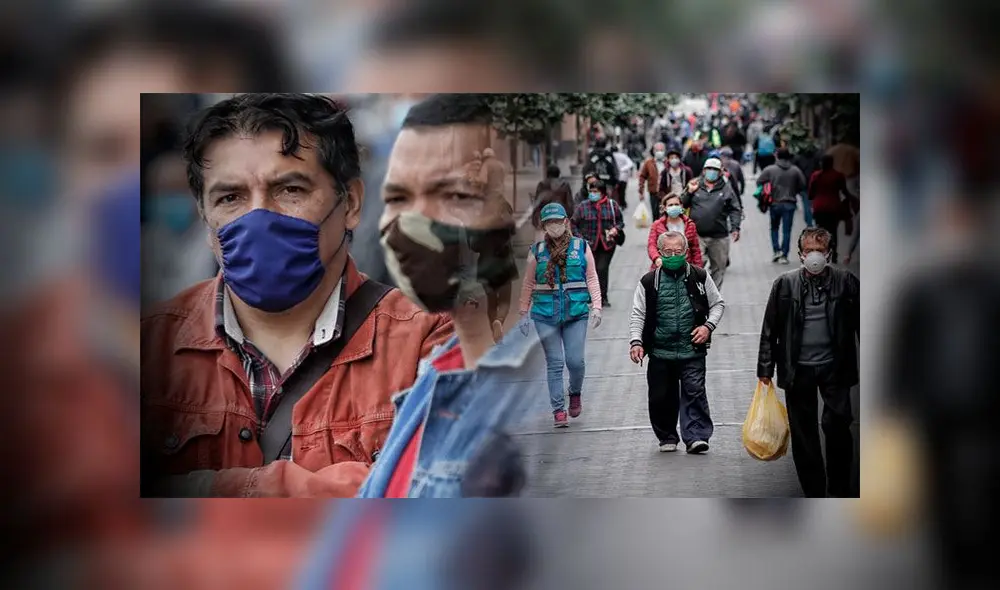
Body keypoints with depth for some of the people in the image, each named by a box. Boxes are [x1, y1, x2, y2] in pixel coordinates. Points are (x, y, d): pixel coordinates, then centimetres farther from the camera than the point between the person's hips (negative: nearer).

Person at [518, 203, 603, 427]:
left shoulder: (581, 247, 5)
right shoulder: (537, 251, 6)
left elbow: (592, 279, 6)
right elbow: (528, 284, 11)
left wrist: (596, 307, -2)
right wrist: (524, 314, 9)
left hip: (576, 313, -1)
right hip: (545, 315, 1)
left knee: (575, 360, -6)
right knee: (554, 364, 0)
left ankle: (575, 393, 25)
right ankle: (558, 410, 7)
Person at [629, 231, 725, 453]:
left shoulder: (700, 277, 3)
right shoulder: (649, 282, 1)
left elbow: (718, 304, 13)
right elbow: (637, 315, 2)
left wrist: (708, 326, -4)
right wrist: (636, 341, -12)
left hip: (692, 351, -1)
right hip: (660, 352, 1)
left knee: (694, 392, -10)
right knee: (661, 397, 6)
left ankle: (696, 437, -8)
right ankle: (667, 437, 23)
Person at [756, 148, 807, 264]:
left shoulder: (770, 169, -5)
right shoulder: (795, 170, -3)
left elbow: (759, 182, -5)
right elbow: (802, 186, 0)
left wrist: (765, 192, 11)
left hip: (775, 203, 0)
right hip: (790, 204, 0)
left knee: (774, 228, 17)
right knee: (787, 231, 4)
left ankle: (776, 250, 3)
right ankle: (784, 256, 0)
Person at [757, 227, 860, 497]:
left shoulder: (846, 282, 0)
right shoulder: (785, 284, 2)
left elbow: (860, 323, 2)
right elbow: (770, 329, 4)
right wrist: (765, 368, 2)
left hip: (834, 366, -1)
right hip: (798, 370, 2)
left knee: (837, 425, -9)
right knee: (803, 434, 6)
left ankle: (840, 491, 6)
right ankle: (813, 493, 15)